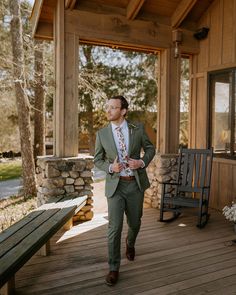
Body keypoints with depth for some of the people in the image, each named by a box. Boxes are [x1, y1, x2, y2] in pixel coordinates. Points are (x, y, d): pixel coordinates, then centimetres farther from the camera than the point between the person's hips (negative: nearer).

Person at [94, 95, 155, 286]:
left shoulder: (138, 128, -3)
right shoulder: (102, 134, -2)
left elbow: (150, 148, 7)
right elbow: (98, 160, 6)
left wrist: (142, 162, -13)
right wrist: (110, 167, -15)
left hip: (136, 184, 1)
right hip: (115, 185, -1)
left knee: (134, 222, 16)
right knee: (115, 227, -5)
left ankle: (130, 243, 51)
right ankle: (114, 268, 13)